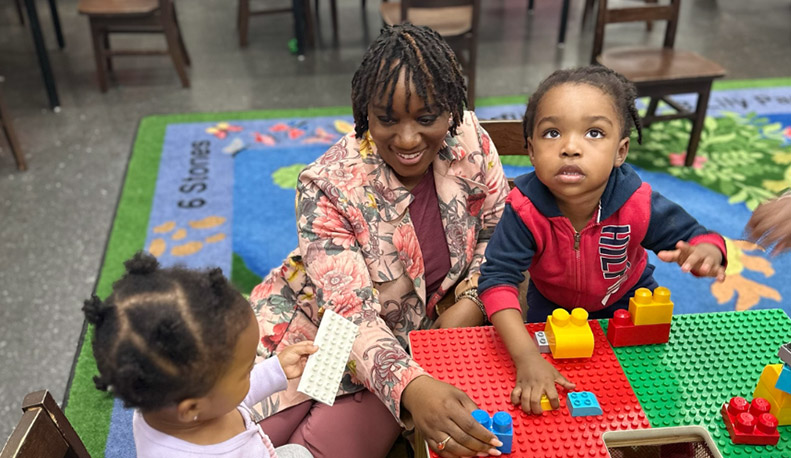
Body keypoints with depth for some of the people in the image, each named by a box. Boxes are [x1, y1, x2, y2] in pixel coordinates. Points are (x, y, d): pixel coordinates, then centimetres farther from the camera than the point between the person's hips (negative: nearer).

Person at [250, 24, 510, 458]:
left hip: (409, 337, 2)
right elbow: (349, 312, -30)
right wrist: (410, 386, -48)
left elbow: (498, 230, 2)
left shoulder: (468, 139, -13)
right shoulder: (328, 187, -24)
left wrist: (472, 302, -15)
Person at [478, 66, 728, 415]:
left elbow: (692, 235, -19)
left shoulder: (637, 204, -34)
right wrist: (526, 356, -51)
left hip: (626, 300, 1)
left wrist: (705, 252, -47)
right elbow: (498, 279, -39)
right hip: (552, 305, 0)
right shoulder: (524, 209, -38)